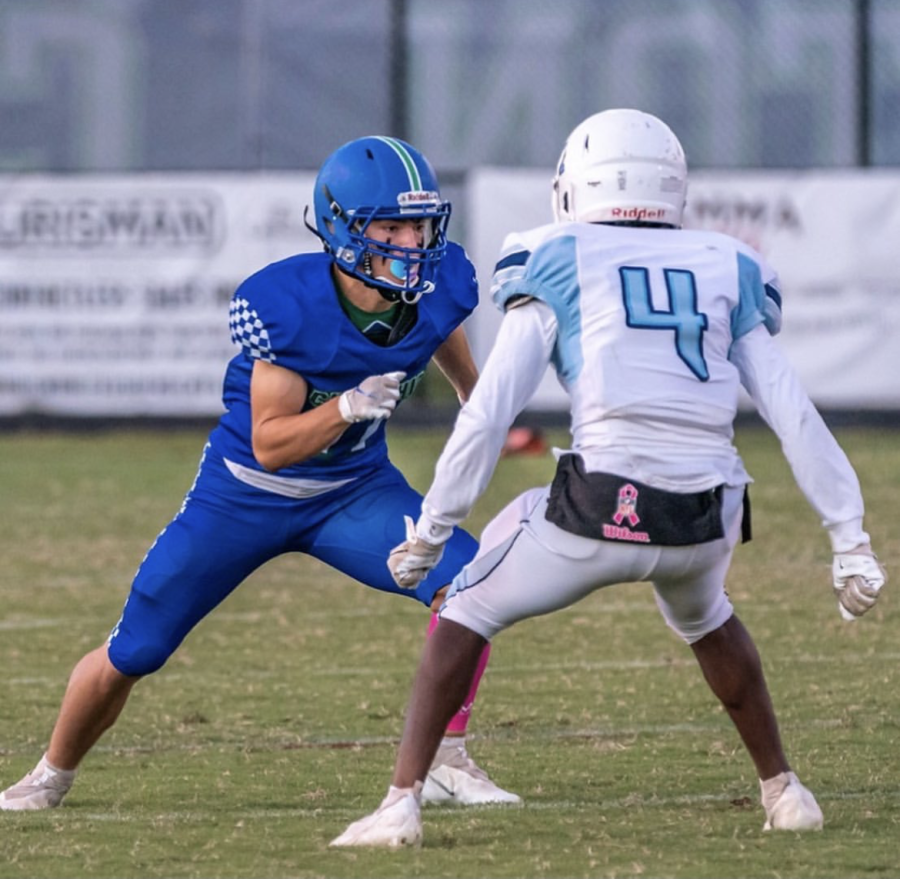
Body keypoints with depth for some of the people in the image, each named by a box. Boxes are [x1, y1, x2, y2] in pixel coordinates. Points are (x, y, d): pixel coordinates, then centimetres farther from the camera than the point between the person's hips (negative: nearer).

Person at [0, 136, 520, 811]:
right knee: (130, 655, 5)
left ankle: (447, 763, -8)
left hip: (354, 489, 3)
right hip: (245, 494, -3)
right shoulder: (285, 307, -31)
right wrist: (349, 407, -42)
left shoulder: (437, 287, -19)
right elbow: (270, 445, -26)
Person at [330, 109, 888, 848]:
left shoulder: (557, 267, 9)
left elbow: (489, 413, 2)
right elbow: (794, 415, 12)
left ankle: (402, 803, 9)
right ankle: (784, 793, 37)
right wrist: (851, 538, 13)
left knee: (467, 615, 19)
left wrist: (431, 530, 8)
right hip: (705, 517, 4)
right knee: (706, 620, 37)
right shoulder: (726, 272, 18)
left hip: (602, 508, -3)